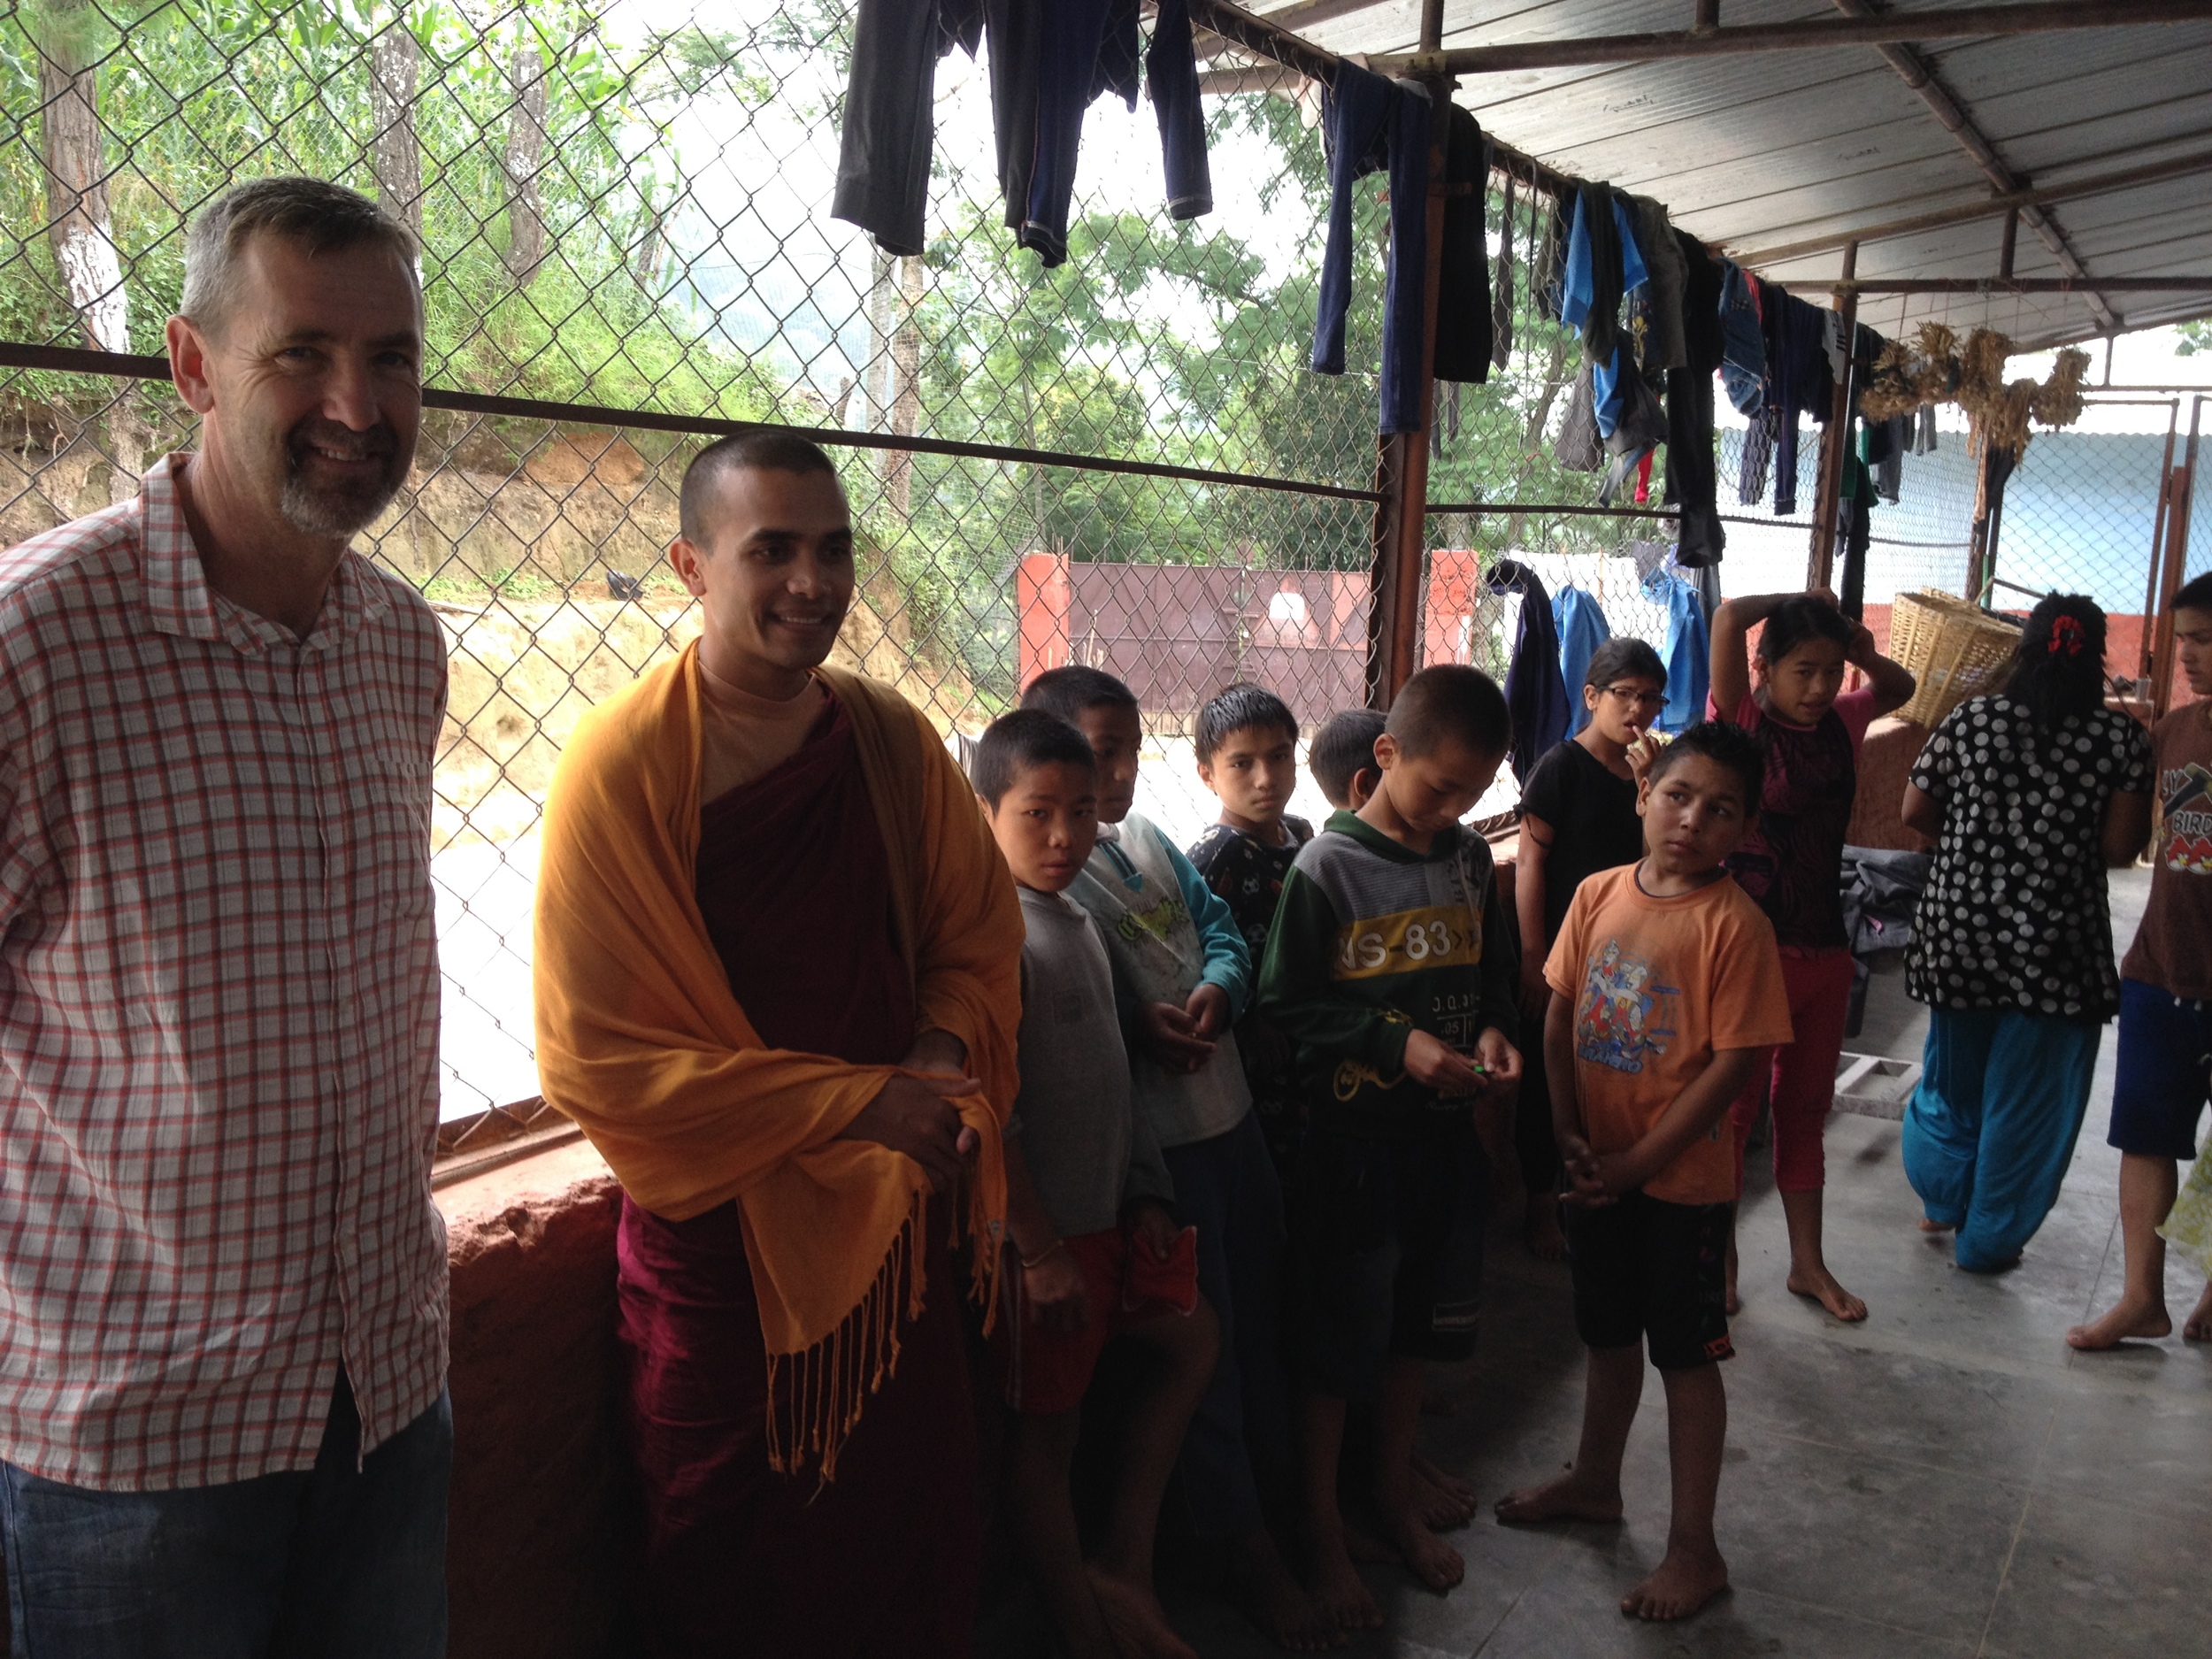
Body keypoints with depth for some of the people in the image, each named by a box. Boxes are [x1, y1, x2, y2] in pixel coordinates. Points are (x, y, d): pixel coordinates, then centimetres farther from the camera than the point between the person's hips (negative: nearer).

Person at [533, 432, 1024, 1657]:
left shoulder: (889, 737, -2)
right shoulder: (623, 764, -17)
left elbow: (978, 926, 10)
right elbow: (594, 1056, -17)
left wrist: (944, 1048, -11)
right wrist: (855, 1104, -19)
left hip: (895, 1210, 4)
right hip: (725, 1231, -4)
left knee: (919, 1538, 18)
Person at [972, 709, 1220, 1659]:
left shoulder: (1076, 918, 8)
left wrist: (1145, 1190, 13)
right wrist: (1040, 1252, -19)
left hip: (1110, 1211, 9)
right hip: (1041, 1231, -9)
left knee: (1191, 1341, 18)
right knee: (1049, 1425, 7)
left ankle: (1126, 1562, 28)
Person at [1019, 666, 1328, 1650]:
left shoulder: (1148, 841, 9)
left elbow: (1219, 925, 11)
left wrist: (1218, 989, -9)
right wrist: (1138, 1030, -29)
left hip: (1228, 1108, 7)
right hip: (1152, 1137, -7)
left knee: (1258, 1307, 21)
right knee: (1201, 1335, 6)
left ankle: (1278, 1480, 42)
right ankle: (1245, 1545, 23)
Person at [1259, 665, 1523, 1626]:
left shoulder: (1470, 858, 3)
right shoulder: (1328, 866, -14)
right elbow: (1287, 1002, -14)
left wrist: (1493, 1032, -6)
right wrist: (1397, 1044, -23)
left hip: (1448, 1129, 6)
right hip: (1356, 1138, -6)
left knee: (1422, 1321, 20)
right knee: (1339, 1338, 6)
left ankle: (1395, 1486, 41)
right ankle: (1322, 1528, 24)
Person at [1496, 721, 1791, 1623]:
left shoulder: (1734, 924, -17)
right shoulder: (1598, 895, -1)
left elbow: (1734, 1062, -18)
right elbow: (1560, 1013, 4)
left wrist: (1638, 1160, -17)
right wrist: (1571, 1133, -4)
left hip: (1682, 1178, -5)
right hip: (1597, 1167, 5)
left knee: (1687, 1355, 7)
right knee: (1610, 1333, 23)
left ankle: (1694, 1547, 21)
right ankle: (1594, 1479, 44)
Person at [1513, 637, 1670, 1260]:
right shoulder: (1563, 767, -10)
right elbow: (1530, 864, -11)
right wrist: (1533, 960, -13)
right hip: (1561, 951, -5)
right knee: (1546, 1078, 5)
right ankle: (1541, 1206, 19)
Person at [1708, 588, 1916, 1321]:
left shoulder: (1840, 722, 6)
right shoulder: (1742, 723, -11)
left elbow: (1900, 690, 26)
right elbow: (1728, 619, -25)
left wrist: (1864, 653, 5)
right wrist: (1801, 602, -9)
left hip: (1824, 949, 6)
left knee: (1805, 1107, 17)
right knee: (1735, 1106, 6)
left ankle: (1808, 1262, 29)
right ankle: (1720, 1259, 22)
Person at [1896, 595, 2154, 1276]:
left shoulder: (1971, 720, -3)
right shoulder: (2119, 738, -8)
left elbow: (1915, 811, 1)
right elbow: (2122, 847, -11)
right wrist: (2069, 835, 9)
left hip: (1959, 931, 3)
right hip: (2057, 945, -2)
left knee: (1953, 1073, 22)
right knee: (2024, 1098, 11)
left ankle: (1943, 1202, 38)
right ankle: (1987, 1240, 21)